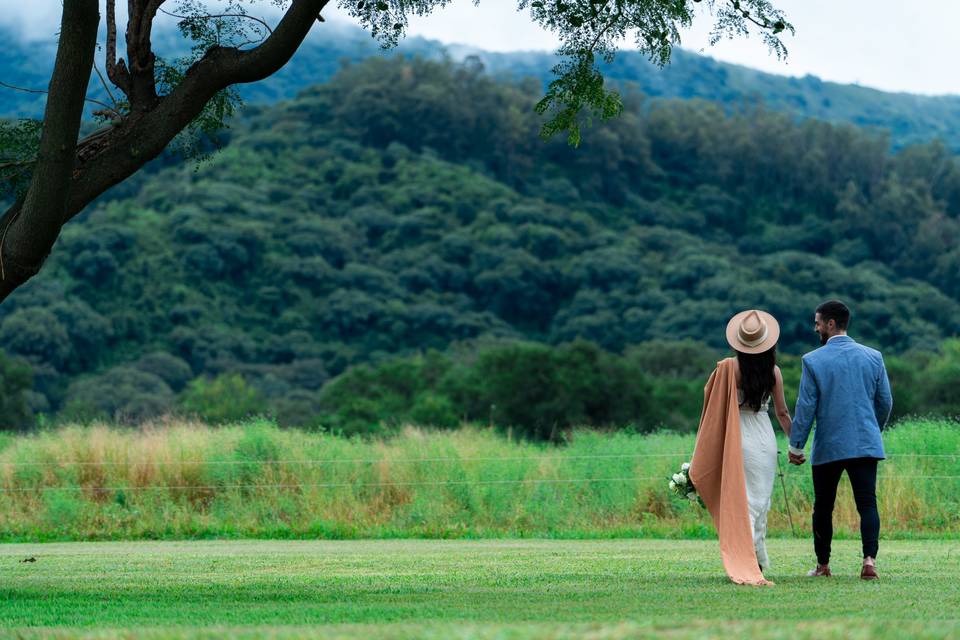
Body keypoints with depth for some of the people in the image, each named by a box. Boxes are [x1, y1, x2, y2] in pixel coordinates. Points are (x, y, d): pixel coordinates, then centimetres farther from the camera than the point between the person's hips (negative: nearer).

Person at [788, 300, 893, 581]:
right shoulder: (873, 357, 3)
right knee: (867, 504, -1)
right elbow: (885, 402, 8)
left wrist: (795, 445, 2)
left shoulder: (813, 361, -6)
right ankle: (869, 559, -20)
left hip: (827, 447, -2)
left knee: (823, 507, 11)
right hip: (865, 443, 2)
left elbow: (805, 407, -5)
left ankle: (823, 565, 19)